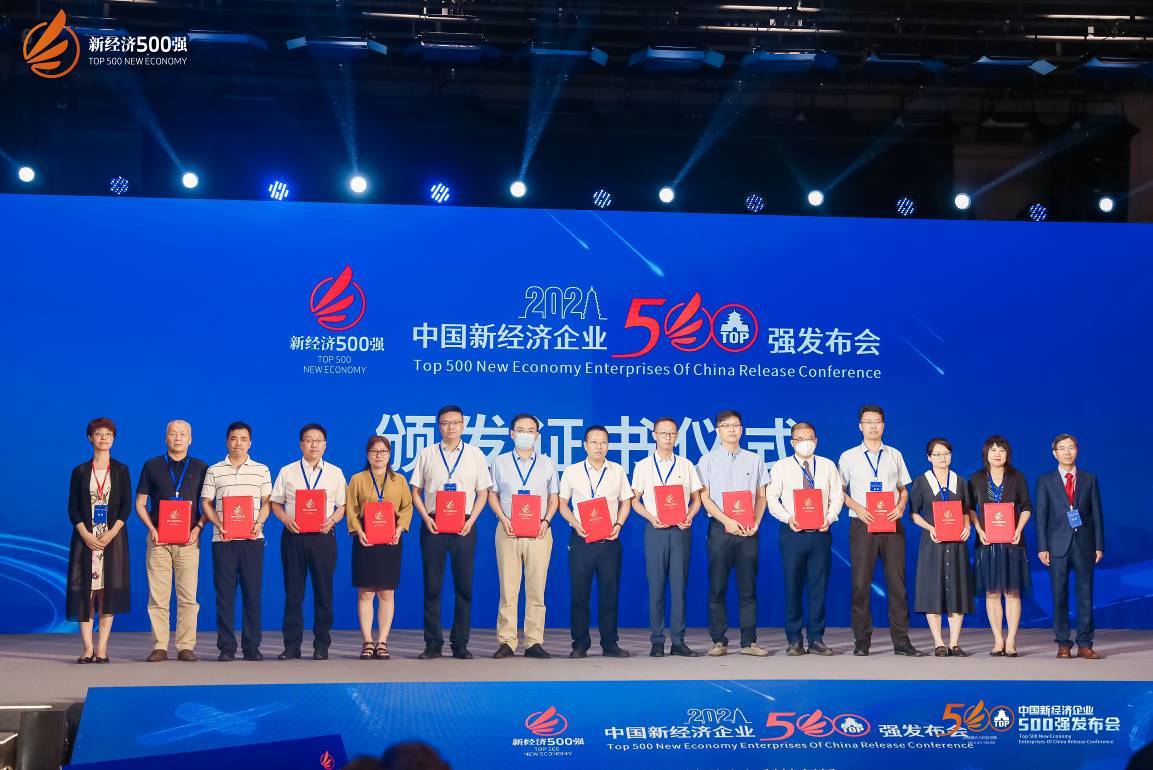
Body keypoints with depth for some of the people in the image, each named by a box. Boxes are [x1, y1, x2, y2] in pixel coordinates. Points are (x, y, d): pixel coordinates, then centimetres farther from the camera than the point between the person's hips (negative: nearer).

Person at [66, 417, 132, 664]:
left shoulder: (121, 470, 8)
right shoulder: (80, 471, 8)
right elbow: (73, 508, 3)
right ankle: (88, 649, -3)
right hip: (85, 537, 0)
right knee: (85, 589, -4)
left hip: (113, 537, 0)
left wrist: (110, 534, -12)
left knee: (109, 589, -4)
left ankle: (102, 649, -3)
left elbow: (126, 506, 2)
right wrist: (86, 535, -11)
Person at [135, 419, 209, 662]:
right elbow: (140, 504, 11)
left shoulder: (201, 468, 10)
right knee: (158, 596, -2)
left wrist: (198, 528, -6)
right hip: (158, 538, 0)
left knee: (188, 596, -3)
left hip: (188, 539, 0)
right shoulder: (152, 466, 11)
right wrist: (152, 529, -4)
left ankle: (186, 647, 0)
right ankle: (159, 647, 2)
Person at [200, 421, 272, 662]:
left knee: (253, 592, 0)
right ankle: (226, 647, 4)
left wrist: (259, 522, -8)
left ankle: (252, 646, 6)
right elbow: (206, 503, 7)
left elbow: (267, 502, 10)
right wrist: (218, 524, -8)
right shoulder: (214, 471, 9)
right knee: (225, 593, 0)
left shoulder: (262, 470, 10)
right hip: (223, 539, 0)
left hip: (252, 539, 0)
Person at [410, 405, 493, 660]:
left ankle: (460, 644, 8)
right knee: (432, 586, 1)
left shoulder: (475, 455, 8)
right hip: (433, 525, 0)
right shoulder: (427, 454, 8)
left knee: (464, 586, 1)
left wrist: (471, 521, -6)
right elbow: (416, 491, 9)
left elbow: (482, 493, 8)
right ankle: (433, 644, 6)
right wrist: (426, 518, -5)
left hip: (463, 527, 0)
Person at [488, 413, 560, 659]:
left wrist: (546, 520, -5)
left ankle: (534, 642, 1)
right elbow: (492, 494, 11)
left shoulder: (547, 463, 13)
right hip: (508, 530, 0)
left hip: (539, 531, 0)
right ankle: (506, 642, -2)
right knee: (508, 587, -4)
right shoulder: (500, 462, 12)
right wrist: (503, 519, -5)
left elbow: (554, 497, 12)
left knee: (537, 588, -2)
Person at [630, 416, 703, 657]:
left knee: (680, 584, 1)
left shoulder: (686, 466, 11)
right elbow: (635, 501, 6)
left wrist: (689, 517, -8)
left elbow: (696, 499, 12)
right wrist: (651, 518, -11)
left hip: (681, 529, 1)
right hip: (656, 529, -1)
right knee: (656, 585, -2)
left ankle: (678, 641, 5)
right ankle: (657, 641, 3)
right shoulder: (643, 466, 7)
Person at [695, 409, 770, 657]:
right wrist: (728, 522, -12)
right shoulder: (708, 461, 6)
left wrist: (755, 523, -5)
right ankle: (719, 641, 4)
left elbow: (761, 497, 11)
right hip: (720, 529, -1)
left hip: (748, 531, 1)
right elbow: (705, 498, -1)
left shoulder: (755, 460, 11)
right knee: (717, 588, -1)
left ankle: (749, 642, 5)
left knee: (748, 588, 2)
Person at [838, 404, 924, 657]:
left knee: (897, 582, 0)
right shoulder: (849, 457, 7)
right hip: (862, 524, -2)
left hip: (892, 524, 2)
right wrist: (858, 509, -11)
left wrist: (901, 507, -4)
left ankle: (901, 641, 4)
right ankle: (861, 641, 5)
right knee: (861, 583, -2)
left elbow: (903, 489, 16)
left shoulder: (894, 455, 13)